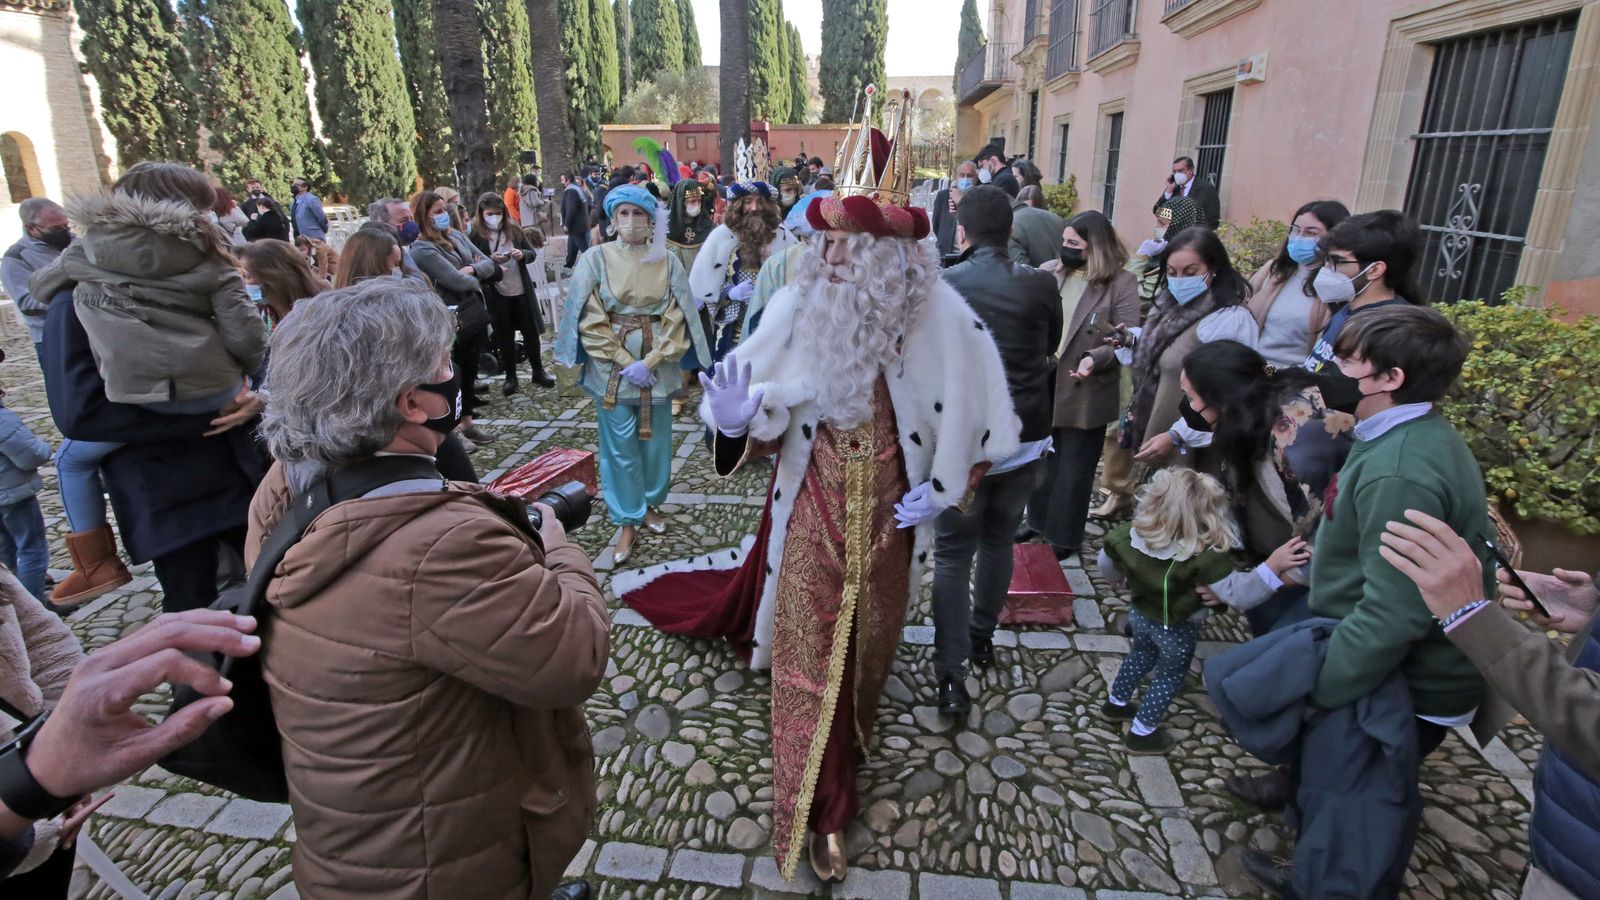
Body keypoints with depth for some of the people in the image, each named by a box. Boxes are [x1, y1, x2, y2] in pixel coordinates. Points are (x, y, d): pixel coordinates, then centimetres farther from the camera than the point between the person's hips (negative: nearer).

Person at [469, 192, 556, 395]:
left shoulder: (514, 230, 4)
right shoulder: (475, 236, -5)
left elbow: (532, 253, 7)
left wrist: (522, 254, -14)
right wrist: (491, 260, -23)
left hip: (522, 290, 3)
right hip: (496, 294, -2)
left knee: (531, 331, 9)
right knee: (504, 336, 8)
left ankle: (538, 372, 23)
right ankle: (510, 377, 19)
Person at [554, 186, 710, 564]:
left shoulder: (667, 262, 0)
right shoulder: (596, 259, -3)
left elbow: (677, 320, -3)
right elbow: (590, 321, -6)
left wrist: (650, 361, -13)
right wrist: (625, 362, -12)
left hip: (657, 367, 2)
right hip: (612, 368, -1)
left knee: (655, 441, 11)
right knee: (620, 446, 2)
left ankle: (650, 504, 32)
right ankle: (628, 521, 13)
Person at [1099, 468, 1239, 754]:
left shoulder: (1133, 534, -22)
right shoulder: (1208, 558, -38)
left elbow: (1106, 559, -4)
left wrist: (1117, 580, 16)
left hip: (1140, 614, 5)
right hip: (1177, 630, -5)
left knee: (1141, 655, 32)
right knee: (1170, 676, 20)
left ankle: (1116, 703, 51)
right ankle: (1142, 733, 32)